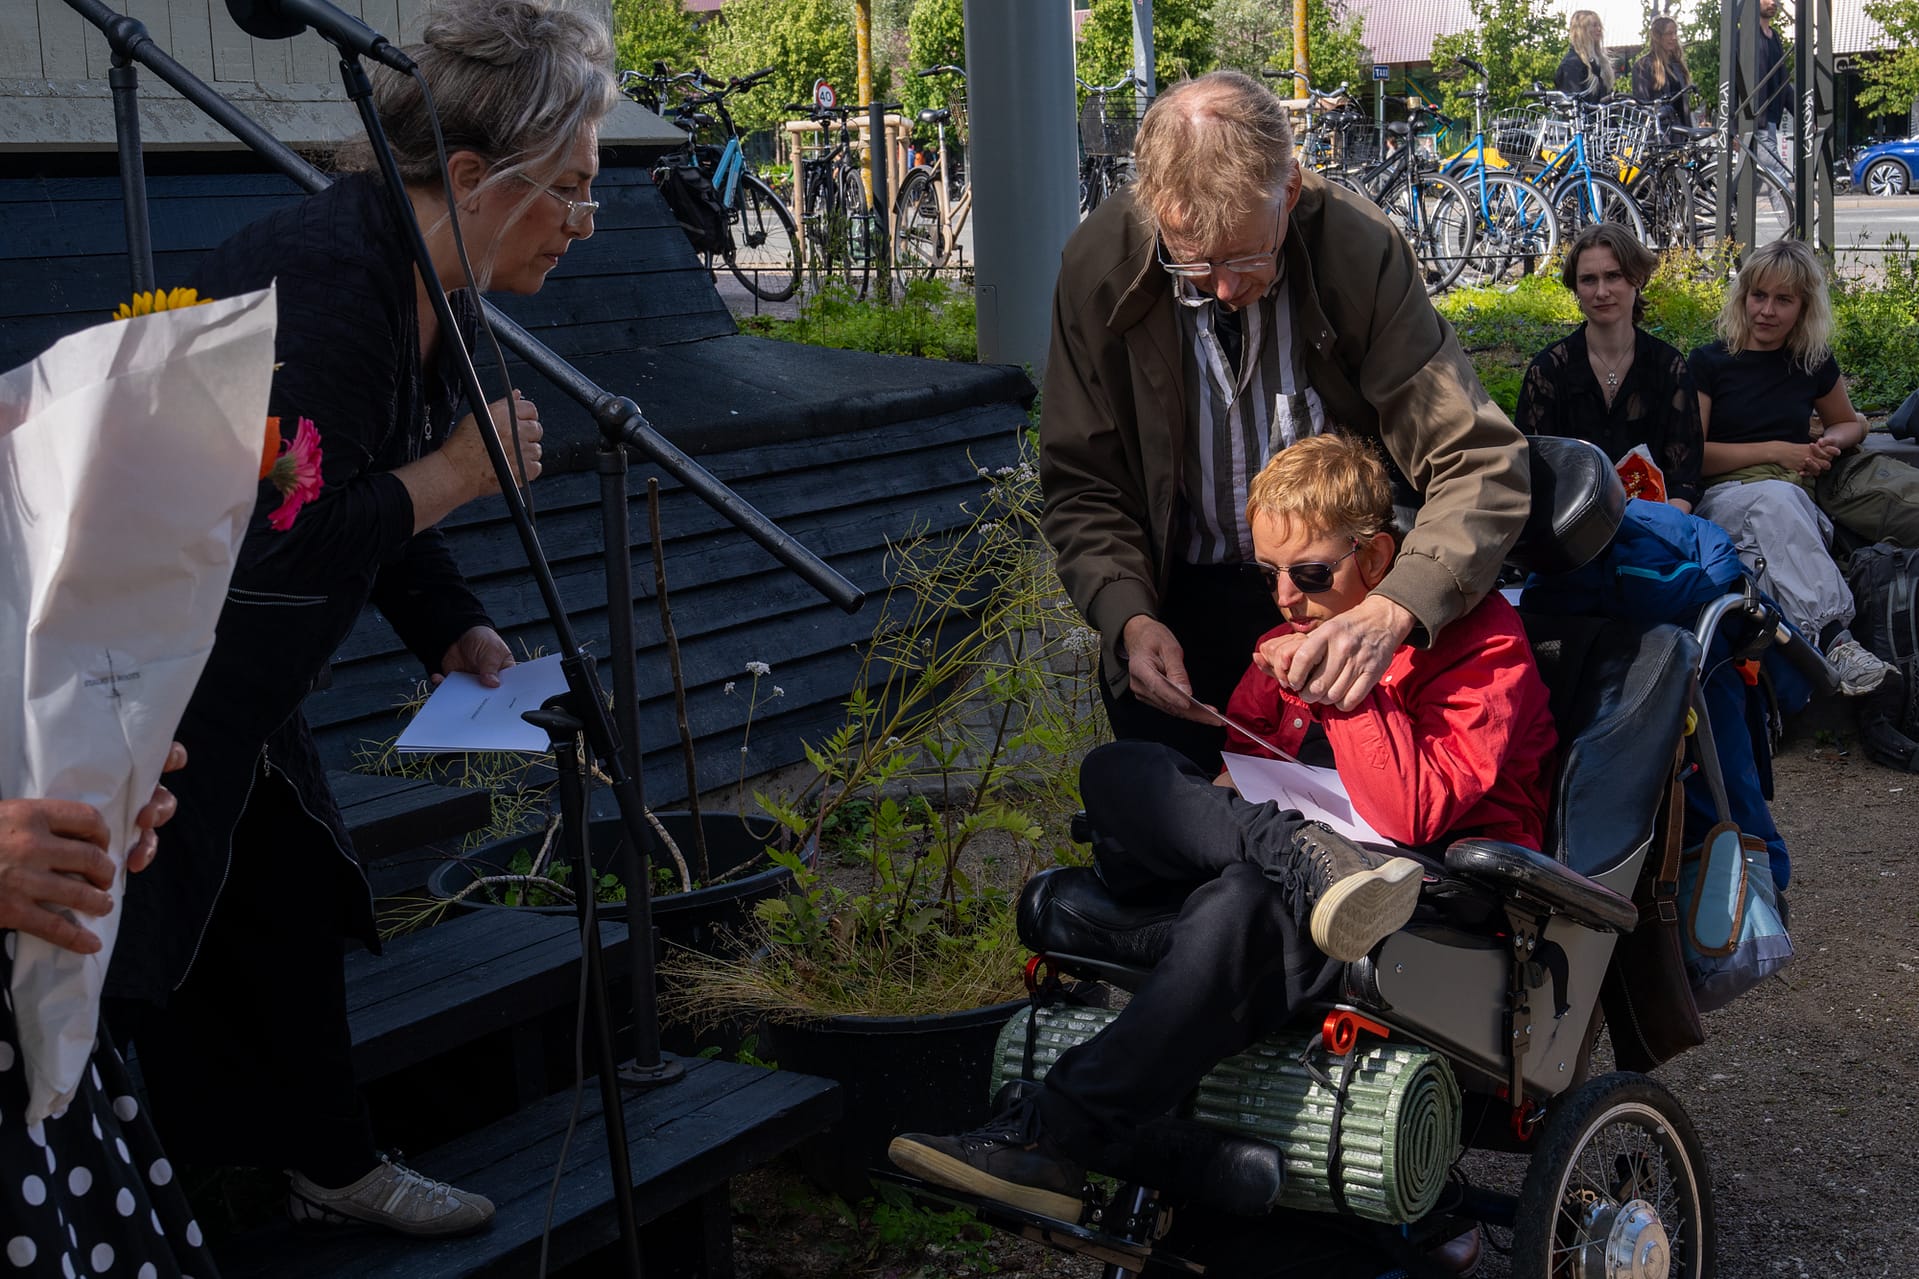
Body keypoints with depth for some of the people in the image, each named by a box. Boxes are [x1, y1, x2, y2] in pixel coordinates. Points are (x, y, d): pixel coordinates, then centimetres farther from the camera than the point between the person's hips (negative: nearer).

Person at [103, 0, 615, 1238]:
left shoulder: (432, 291, 1)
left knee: (290, 902, 15)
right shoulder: (324, 282, -30)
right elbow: (282, 541, -33)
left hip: (225, 671, 10)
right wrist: (455, 474, -25)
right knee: (145, 944, -2)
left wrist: (455, 628, 0)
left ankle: (334, 1166, 29)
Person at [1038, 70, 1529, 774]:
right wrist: (1129, 620, -24)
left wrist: (1394, 609, -41)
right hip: (1178, 607, 1)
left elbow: (1482, 464, -23)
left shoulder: (1360, 248, -20)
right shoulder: (1097, 265, -15)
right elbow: (1081, 485, -5)